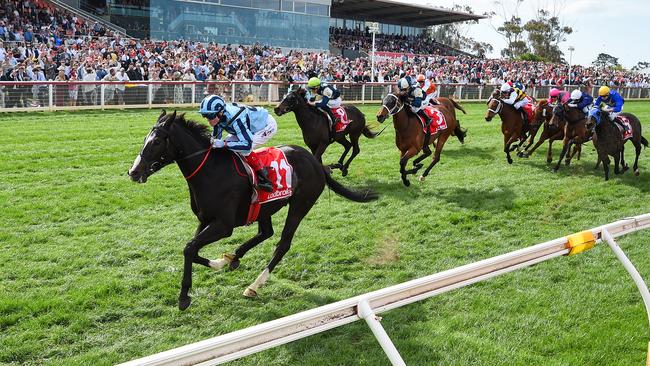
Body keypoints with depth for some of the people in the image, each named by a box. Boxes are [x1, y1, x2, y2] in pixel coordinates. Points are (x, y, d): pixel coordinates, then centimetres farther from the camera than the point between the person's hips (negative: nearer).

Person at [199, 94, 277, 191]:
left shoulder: (236, 120, -40)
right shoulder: (220, 116, -15)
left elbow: (247, 145, -44)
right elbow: (216, 136, 1)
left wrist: (224, 144, -45)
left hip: (267, 126, -9)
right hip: (254, 126, 9)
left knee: (244, 149, -26)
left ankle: (264, 177, -14)